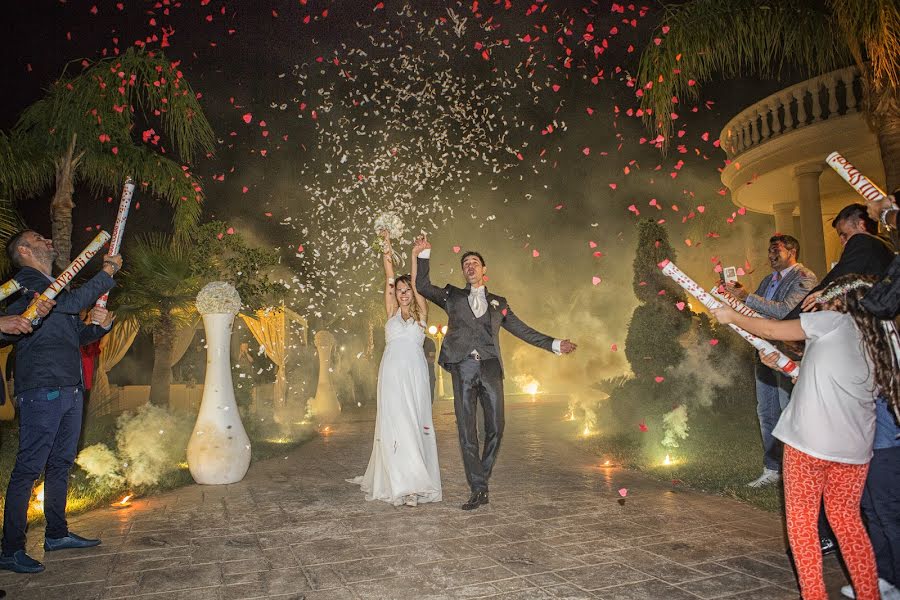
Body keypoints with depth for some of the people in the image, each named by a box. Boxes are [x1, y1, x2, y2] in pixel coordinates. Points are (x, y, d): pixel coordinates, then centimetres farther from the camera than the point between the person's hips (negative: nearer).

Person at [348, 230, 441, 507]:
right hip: (392, 373, 1)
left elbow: (416, 283, 1)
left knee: (415, 424, -2)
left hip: (415, 373, -1)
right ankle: (400, 484, -3)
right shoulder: (392, 312, 15)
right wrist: (387, 252, 4)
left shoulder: (420, 313, 11)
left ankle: (415, 482, 2)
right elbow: (389, 280, 9)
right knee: (394, 425, -4)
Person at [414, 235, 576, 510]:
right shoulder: (452, 296, 19)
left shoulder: (498, 302, 21)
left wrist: (554, 344, 13)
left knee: (495, 429, -1)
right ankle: (478, 489, 5)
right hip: (463, 368, -1)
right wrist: (423, 255, 4)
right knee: (466, 430, -3)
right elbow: (423, 286, 12)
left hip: (490, 367, 1)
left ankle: (481, 479, 18)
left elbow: (522, 330, 20)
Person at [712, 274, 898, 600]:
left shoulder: (835, 320, -2)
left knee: (802, 520, 6)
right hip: (855, 446, 6)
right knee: (847, 518, 20)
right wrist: (804, 373, 29)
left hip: (809, 440, -6)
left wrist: (731, 316, 12)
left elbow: (773, 330, 1)